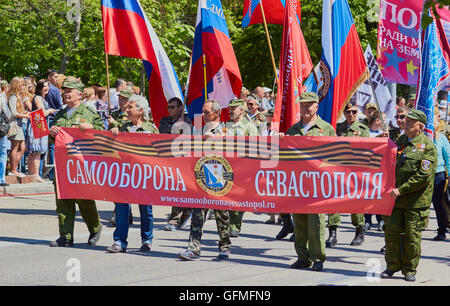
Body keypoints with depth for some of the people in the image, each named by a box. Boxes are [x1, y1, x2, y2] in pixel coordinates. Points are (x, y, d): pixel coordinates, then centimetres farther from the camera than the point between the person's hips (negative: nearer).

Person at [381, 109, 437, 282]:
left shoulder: (427, 146, -8)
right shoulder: (400, 141, 12)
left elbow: (423, 176, -15)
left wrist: (401, 190, -16)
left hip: (416, 200, -5)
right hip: (396, 198, 5)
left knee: (412, 235, 1)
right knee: (392, 231, 3)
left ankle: (409, 270, 13)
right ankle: (392, 266, 15)